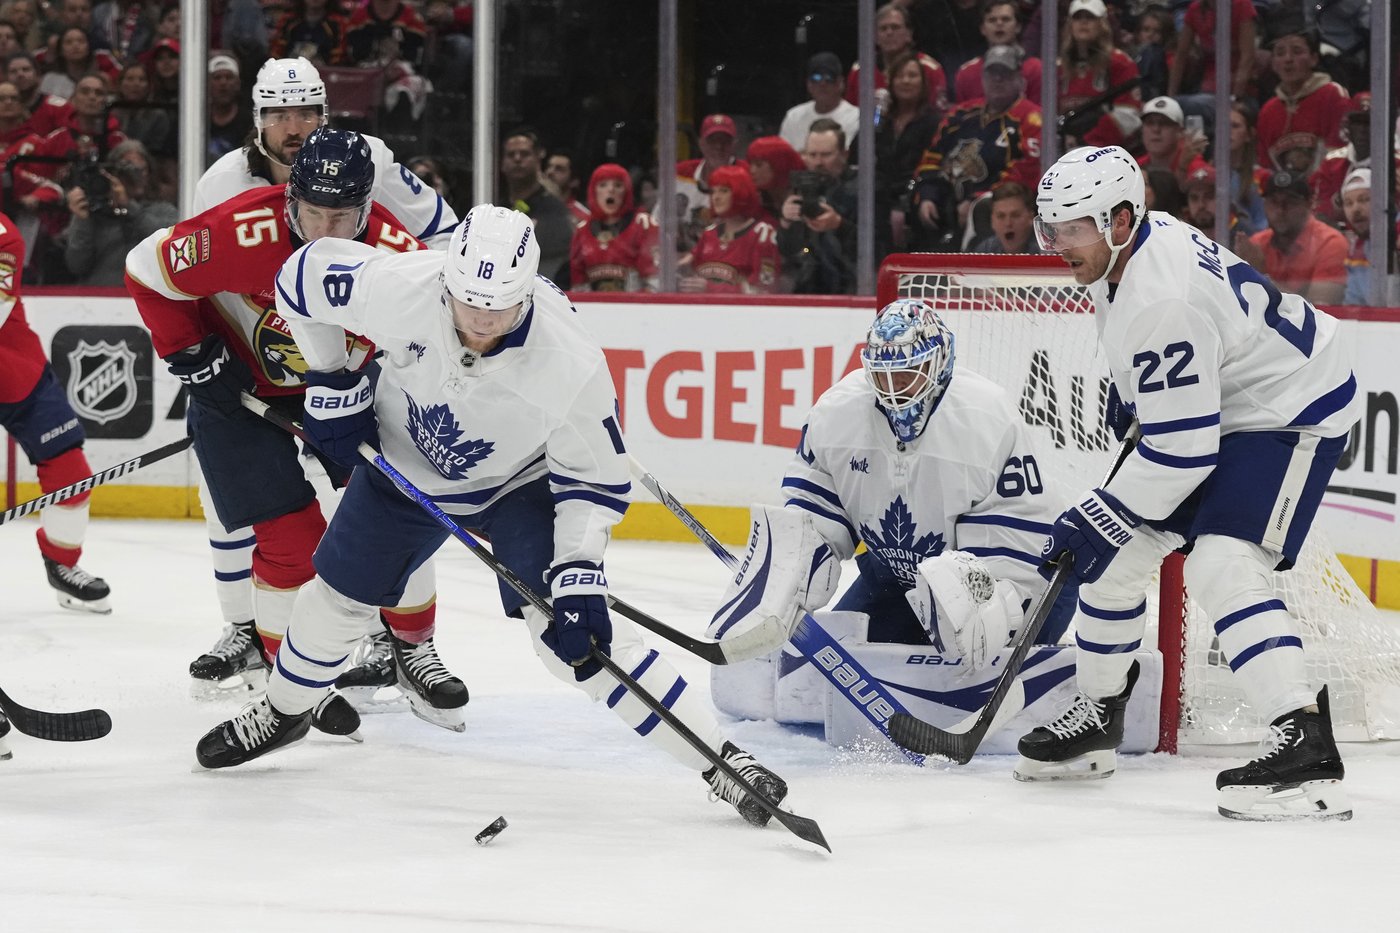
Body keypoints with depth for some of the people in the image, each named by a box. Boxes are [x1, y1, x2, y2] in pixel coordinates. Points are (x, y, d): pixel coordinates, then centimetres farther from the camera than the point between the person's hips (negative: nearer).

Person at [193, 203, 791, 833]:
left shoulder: (572, 363, -36)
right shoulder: (395, 287, -33)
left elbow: (593, 480, -22)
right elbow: (305, 275, -12)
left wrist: (577, 573, -31)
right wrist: (332, 383, -7)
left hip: (521, 484, -3)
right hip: (406, 466, 3)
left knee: (569, 626, -20)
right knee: (337, 598, 13)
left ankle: (720, 760, -16)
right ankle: (283, 710, 46)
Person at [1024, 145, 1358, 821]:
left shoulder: (1162, 302, -34)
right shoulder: (1132, 243, -4)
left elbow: (1182, 449, -31)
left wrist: (1100, 517, -24)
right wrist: (1128, 388, 23)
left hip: (1294, 412, -11)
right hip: (1213, 403, 11)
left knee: (1221, 567, -28)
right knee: (1116, 556, 12)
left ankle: (1306, 748, -33)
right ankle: (1097, 718, 29)